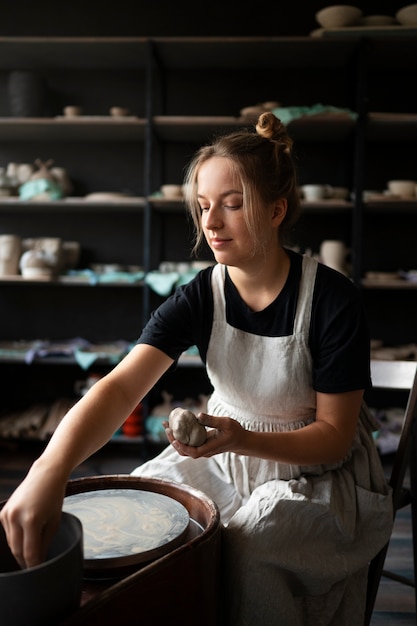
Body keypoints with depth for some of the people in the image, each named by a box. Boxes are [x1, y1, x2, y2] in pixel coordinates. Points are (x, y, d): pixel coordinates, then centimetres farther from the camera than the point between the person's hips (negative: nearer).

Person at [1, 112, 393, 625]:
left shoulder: (333, 299, -20)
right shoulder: (199, 298, -12)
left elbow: (335, 436, -15)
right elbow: (123, 385, -26)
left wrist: (244, 441, -33)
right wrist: (50, 470, -43)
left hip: (318, 469, -3)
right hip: (225, 453, 4)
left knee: (248, 542, -29)